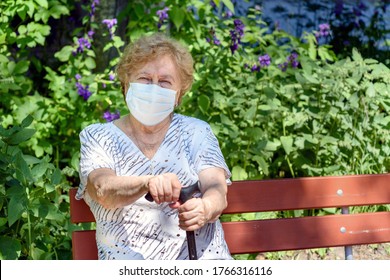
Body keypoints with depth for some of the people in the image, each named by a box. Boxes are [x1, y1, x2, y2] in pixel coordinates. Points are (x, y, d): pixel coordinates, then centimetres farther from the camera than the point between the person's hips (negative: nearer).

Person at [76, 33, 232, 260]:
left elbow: (217, 191, -1)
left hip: (202, 256, 1)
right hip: (129, 257, -1)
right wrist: (148, 183, -32)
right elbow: (102, 190, -10)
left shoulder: (195, 132, 14)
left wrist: (205, 209, -26)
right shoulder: (98, 137, 10)